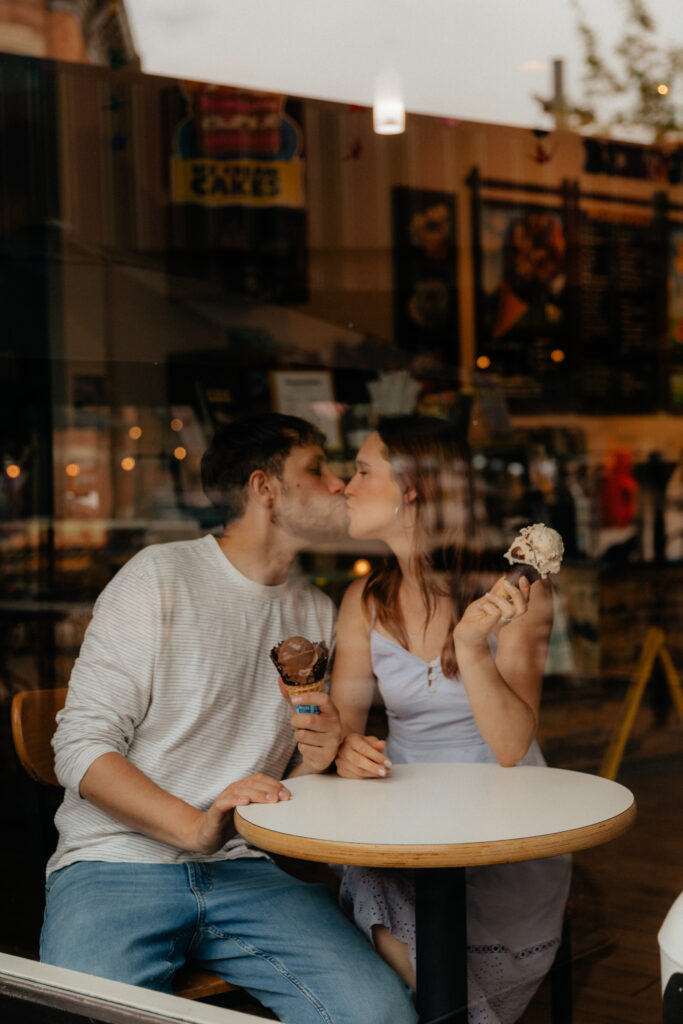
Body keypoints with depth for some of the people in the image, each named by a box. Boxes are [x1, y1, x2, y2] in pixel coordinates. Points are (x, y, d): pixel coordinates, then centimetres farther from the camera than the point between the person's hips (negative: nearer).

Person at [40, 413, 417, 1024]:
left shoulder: (317, 613, 16)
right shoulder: (159, 578, -2)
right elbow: (81, 748, -9)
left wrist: (316, 761, 0)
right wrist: (196, 829, -21)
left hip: (248, 870, 5)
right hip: (116, 864, -4)